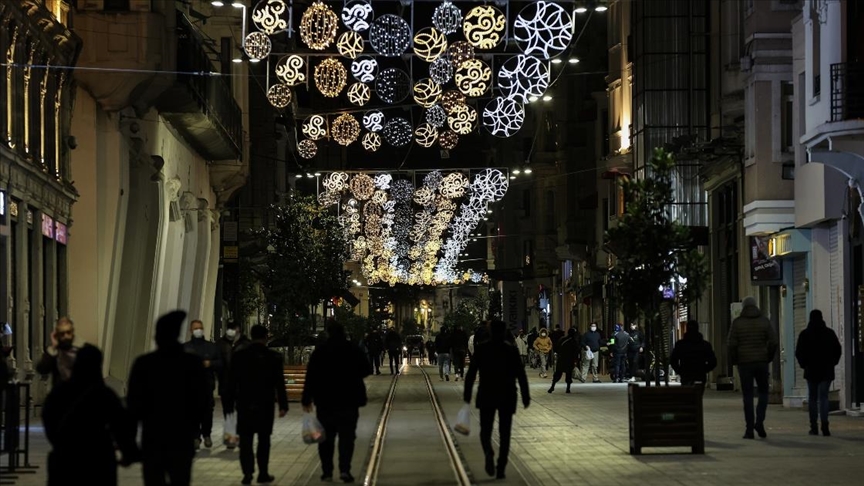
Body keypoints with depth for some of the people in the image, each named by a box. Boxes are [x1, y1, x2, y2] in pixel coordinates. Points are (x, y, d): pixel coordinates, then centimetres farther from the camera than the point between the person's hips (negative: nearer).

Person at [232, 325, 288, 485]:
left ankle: (247, 472, -5)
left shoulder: (239, 356, -1)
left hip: (245, 404, 1)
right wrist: (283, 405, -1)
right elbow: (279, 383, -5)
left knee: (246, 440, 4)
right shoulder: (274, 357, -5)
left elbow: (233, 380, 3)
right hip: (265, 404, -1)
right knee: (263, 439, 9)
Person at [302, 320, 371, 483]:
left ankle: (327, 471, 10)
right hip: (348, 402, 0)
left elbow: (311, 376, -8)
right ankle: (345, 469, -12)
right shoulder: (353, 351, -2)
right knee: (346, 437, 2)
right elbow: (366, 371, 8)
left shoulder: (319, 352, -5)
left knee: (327, 438, 10)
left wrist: (307, 399, -5)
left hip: (325, 402, 0)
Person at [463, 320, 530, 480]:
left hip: (486, 395, 0)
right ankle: (500, 469, 2)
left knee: (485, 429, 11)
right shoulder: (511, 350, -2)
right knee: (504, 433, 8)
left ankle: (489, 453, -20)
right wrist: (525, 396, 1)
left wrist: (467, 395, 0)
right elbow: (521, 374, -4)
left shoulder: (481, 349, -2)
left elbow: (471, 373, -4)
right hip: (507, 396, 0)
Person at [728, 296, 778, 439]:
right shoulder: (764, 321, 2)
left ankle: (749, 429, 0)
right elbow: (773, 341, -3)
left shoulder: (737, 322, -2)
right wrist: (769, 358, 10)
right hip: (761, 362, 1)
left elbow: (731, 343, -8)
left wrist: (734, 361, 5)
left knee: (748, 396, 3)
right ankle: (759, 421, -4)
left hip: (744, 363, -1)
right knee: (763, 392, 15)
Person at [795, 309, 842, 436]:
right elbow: (838, 350, 2)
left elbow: (799, 352, -4)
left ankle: (814, 427, 7)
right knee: (823, 397, -3)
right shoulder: (829, 333, -1)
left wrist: (803, 364, 10)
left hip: (811, 370, 0)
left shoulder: (804, 334, -3)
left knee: (812, 398, 10)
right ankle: (824, 425, -19)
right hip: (826, 370, 0)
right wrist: (832, 363, 13)